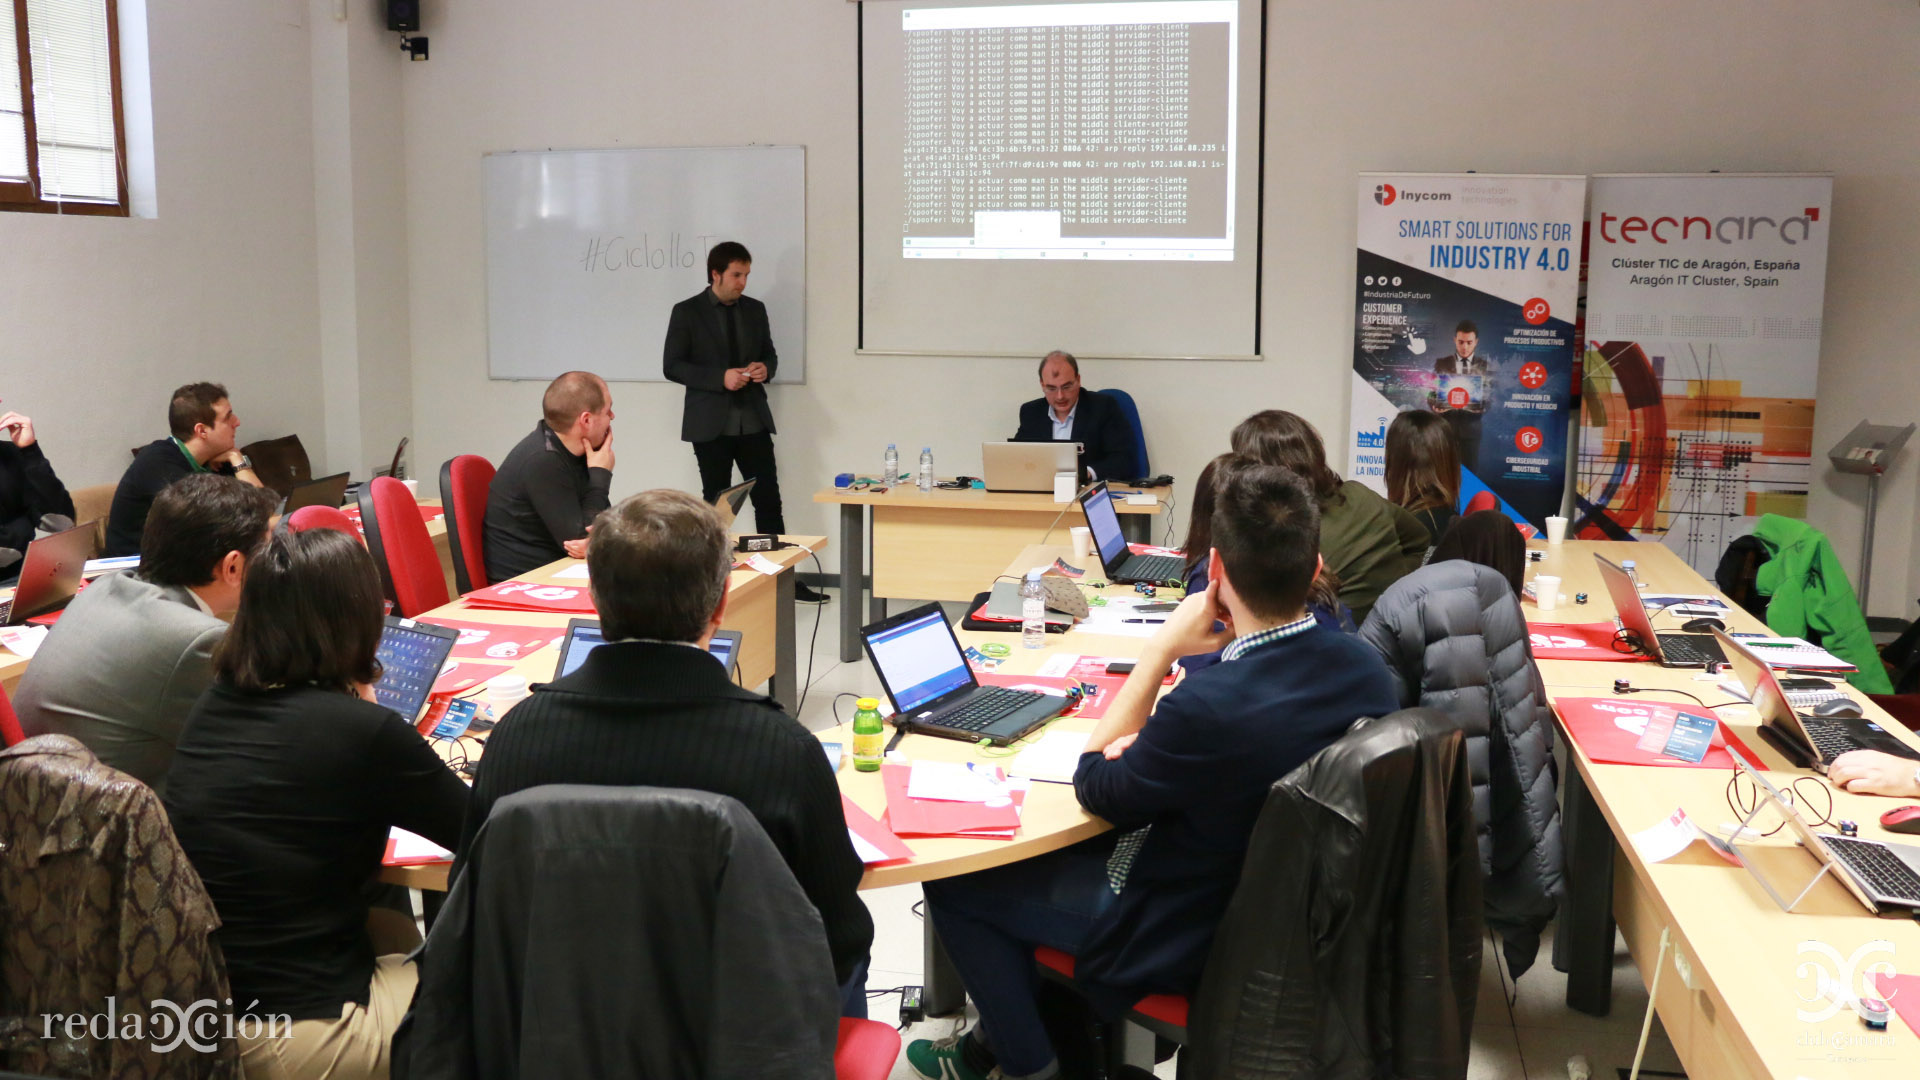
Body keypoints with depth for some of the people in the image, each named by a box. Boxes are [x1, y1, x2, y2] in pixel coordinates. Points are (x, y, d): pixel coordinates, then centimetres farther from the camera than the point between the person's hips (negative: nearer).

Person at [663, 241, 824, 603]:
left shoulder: (755, 309, 9)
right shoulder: (687, 312, -4)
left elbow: (769, 354, 18)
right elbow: (672, 366, -7)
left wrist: (765, 368, -7)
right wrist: (720, 378, -19)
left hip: (753, 420, 3)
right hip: (711, 424, -3)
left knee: (769, 500, 1)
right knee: (716, 503, 5)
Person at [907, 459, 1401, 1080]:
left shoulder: (1209, 706, -37)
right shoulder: (1366, 668, -14)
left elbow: (1094, 789, -16)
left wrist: (1161, 650, -17)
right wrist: (1158, 743, -3)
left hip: (1188, 938, -8)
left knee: (952, 885, 6)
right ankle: (1010, 1029, 35)